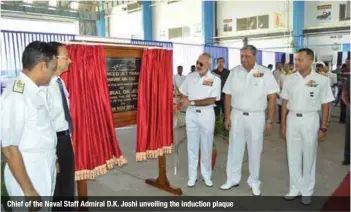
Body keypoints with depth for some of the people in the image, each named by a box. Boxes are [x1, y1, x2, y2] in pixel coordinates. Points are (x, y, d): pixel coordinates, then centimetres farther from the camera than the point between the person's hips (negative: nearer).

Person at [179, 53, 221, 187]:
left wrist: (192, 102, -17)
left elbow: (211, 100, -15)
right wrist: (184, 101, -9)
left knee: (206, 146, 9)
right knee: (192, 146, 9)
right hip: (191, 113, 3)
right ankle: (192, 176, 21)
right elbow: (182, 95, 12)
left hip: (206, 114, -2)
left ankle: (206, 175, 26)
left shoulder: (215, 79, -7)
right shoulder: (190, 76, 4)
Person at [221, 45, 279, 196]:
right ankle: (233, 179, 27)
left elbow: (272, 97, -6)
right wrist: (227, 117, 1)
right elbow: (228, 96, 4)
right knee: (235, 149, 11)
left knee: (255, 151, 10)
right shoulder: (234, 72, 1)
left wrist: (269, 121, -8)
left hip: (256, 117, -2)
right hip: (237, 116, 2)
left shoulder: (265, 73, -6)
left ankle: (254, 182, 27)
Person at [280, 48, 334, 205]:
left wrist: (323, 127, -5)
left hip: (310, 120, -3)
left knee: (309, 156, 9)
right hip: (292, 119, 3)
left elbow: (325, 105, -2)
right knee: (293, 156, 10)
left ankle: (307, 191, 25)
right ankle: (295, 188, 26)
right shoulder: (289, 79, 1)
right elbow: (284, 103, 6)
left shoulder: (321, 80, -7)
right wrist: (283, 124, 5)